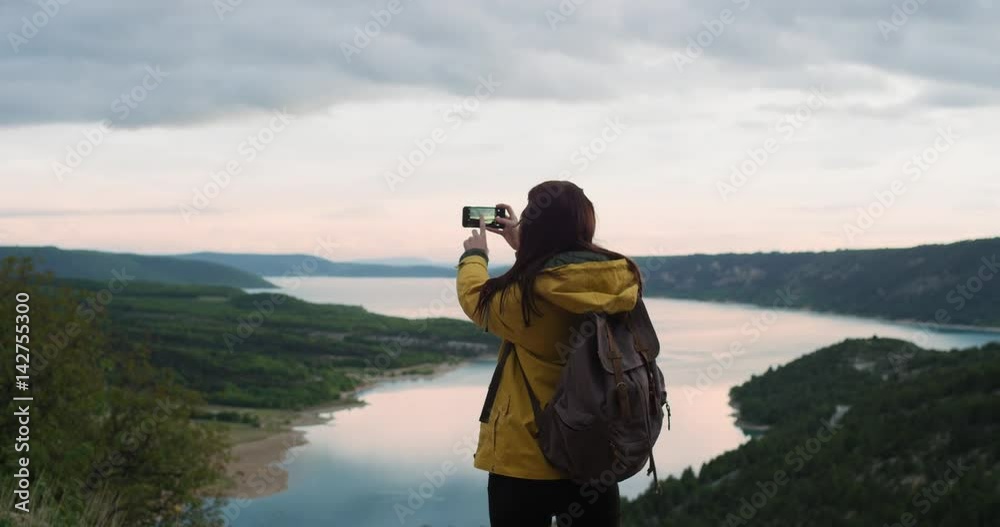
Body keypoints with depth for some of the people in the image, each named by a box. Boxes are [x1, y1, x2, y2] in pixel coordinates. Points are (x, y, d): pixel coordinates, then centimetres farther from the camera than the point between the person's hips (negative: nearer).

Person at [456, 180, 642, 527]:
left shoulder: (527, 296, -20)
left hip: (526, 461, -4)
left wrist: (474, 256, 20)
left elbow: (476, 300, 2)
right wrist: (522, 245, 25)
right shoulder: (618, 282, -6)